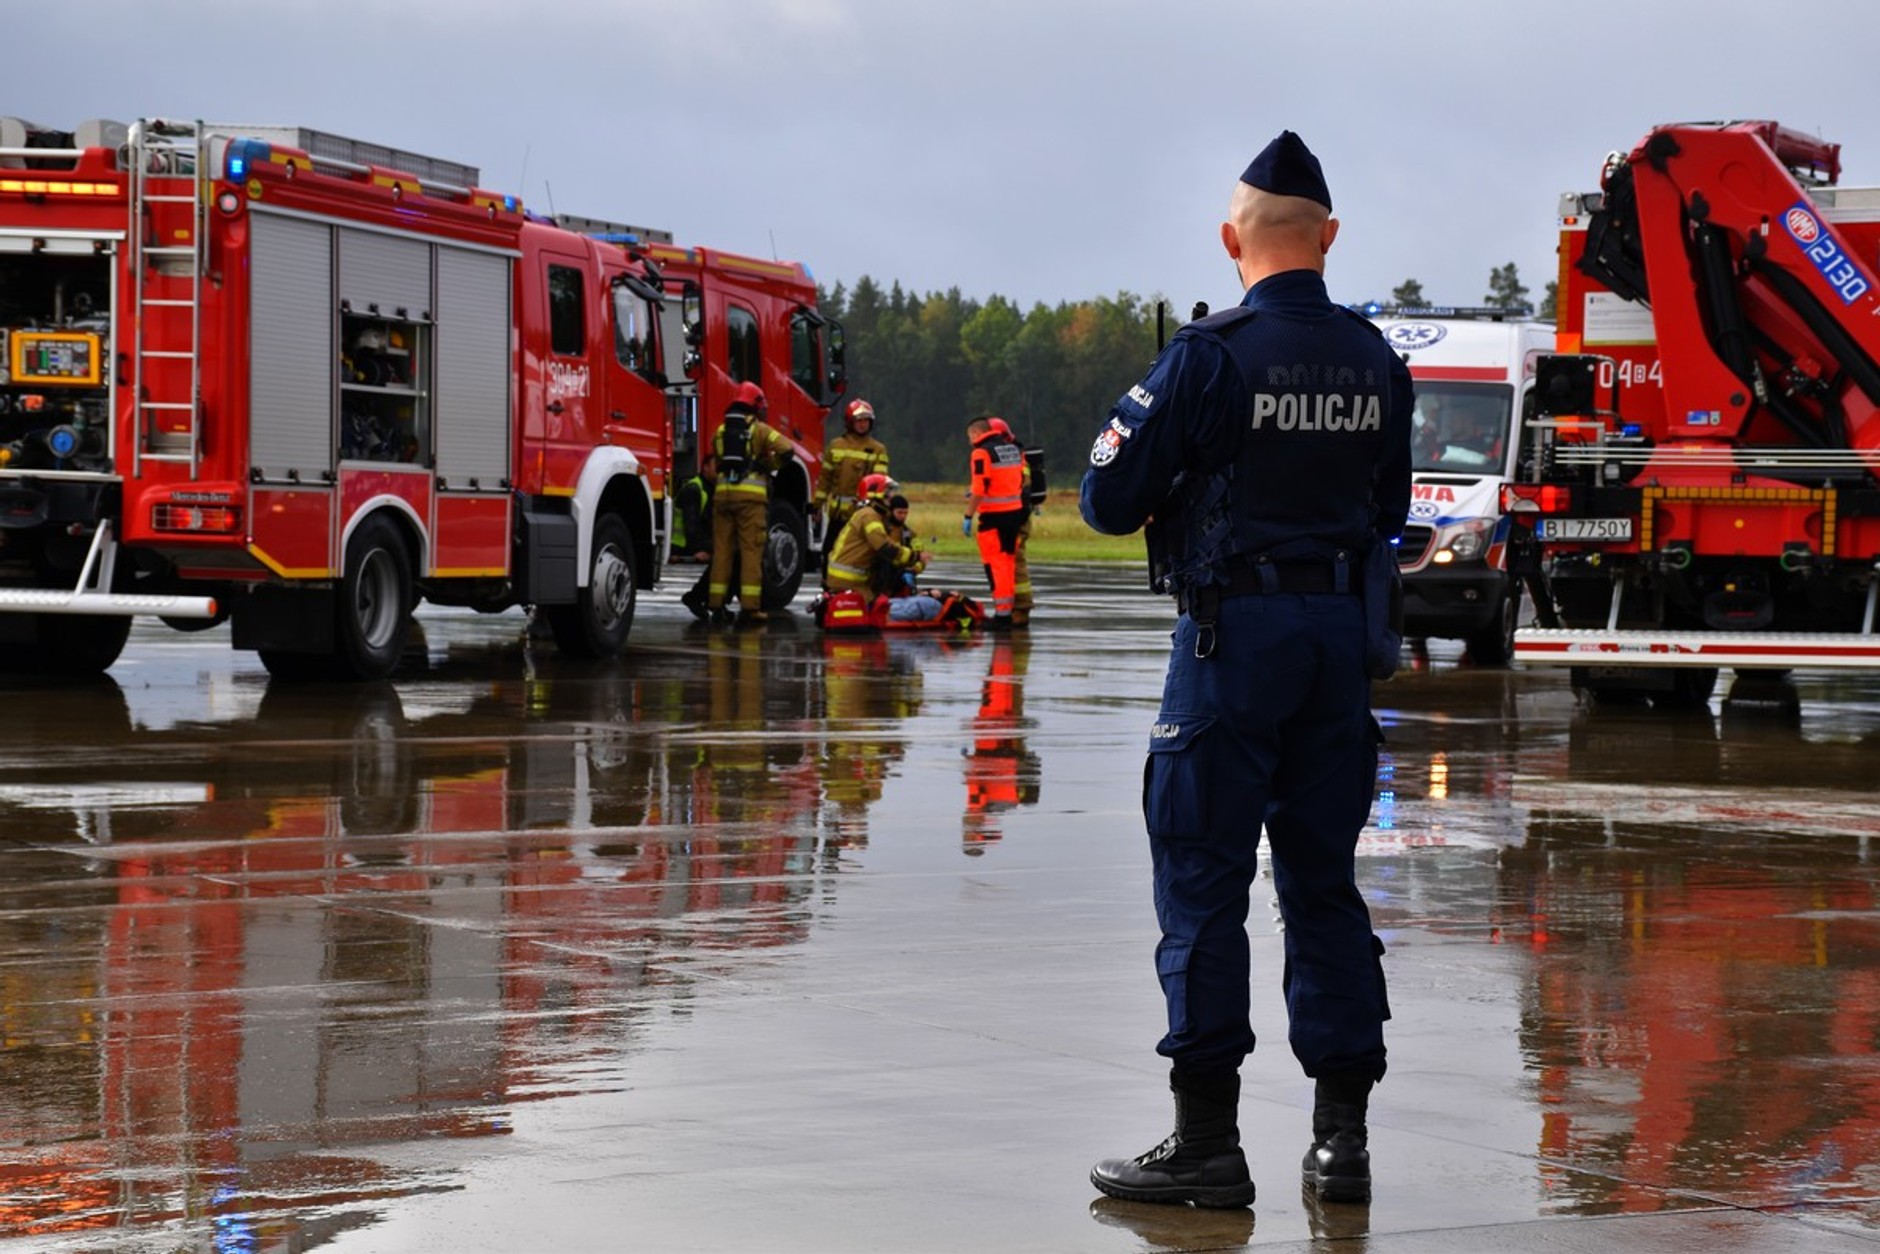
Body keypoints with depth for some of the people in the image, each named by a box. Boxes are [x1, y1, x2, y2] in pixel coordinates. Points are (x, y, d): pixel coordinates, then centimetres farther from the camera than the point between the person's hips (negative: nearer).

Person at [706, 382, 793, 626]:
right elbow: (785, 449, -10)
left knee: (722, 549, 7)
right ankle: (749, 606, -9)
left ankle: (716, 605, 6)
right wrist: (769, 465, 5)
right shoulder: (760, 430, 0)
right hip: (751, 495, -4)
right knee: (751, 550, -4)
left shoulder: (721, 431, 14)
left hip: (723, 493, 4)